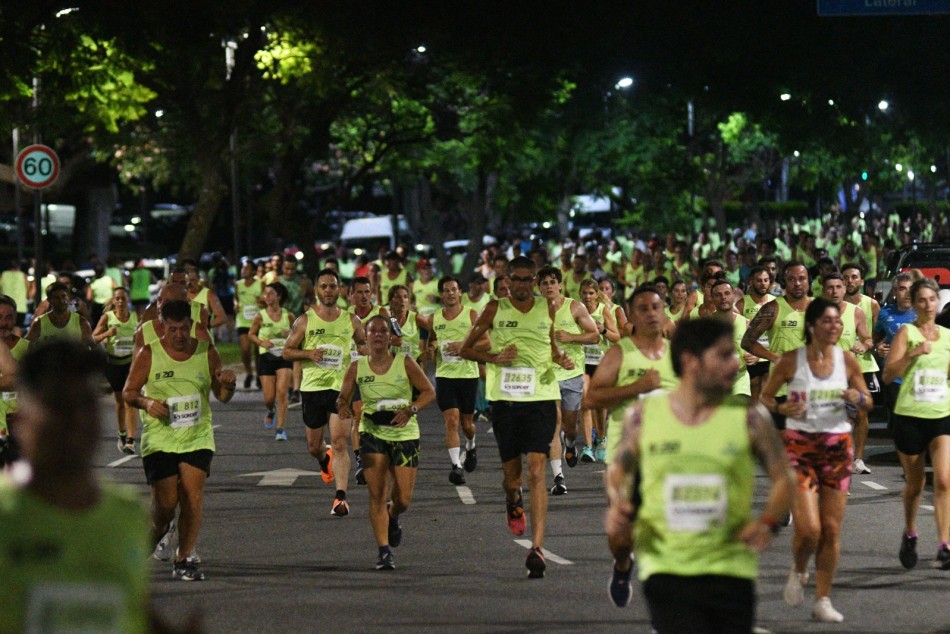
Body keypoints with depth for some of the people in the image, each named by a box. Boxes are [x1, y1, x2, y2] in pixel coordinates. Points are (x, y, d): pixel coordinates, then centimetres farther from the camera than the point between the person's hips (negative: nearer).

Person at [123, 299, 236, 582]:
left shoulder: (207, 352, 4)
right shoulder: (148, 354, -2)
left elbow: (222, 396, 11)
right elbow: (129, 392, 2)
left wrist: (228, 383, -12)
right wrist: (147, 403, -18)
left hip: (197, 437, 1)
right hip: (159, 438, -1)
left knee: (193, 497, -10)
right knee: (165, 502, -5)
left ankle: (184, 558, 2)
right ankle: (160, 532, 30)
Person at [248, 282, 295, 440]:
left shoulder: (288, 315, 0)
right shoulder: (260, 316, -3)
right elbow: (251, 334, 10)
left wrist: (291, 335, -7)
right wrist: (261, 342, -9)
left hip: (284, 356, 0)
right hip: (266, 357, 1)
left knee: (282, 392, -15)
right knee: (269, 397, 2)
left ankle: (281, 428, -11)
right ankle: (271, 411, 39)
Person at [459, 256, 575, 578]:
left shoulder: (546, 308, 8)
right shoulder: (495, 310, 3)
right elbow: (465, 349, 7)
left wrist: (561, 358, 4)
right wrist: (494, 357, -10)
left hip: (541, 397, 0)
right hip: (505, 398, 0)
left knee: (536, 472, -12)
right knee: (511, 473, 9)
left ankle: (537, 548, -16)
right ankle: (513, 503, 48)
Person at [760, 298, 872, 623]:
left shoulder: (847, 360, 1)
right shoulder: (791, 361, -6)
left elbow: (867, 402, 11)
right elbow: (764, 396, 4)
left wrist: (857, 398, -12)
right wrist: (781, 408, -16)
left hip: (838, 446, 3)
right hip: (800, 446, -3)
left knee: (832, 530, 2)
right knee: (808, 529, -12)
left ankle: (823, 601, 13)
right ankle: (798, 571, 21)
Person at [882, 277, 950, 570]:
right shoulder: (906, 332, -4)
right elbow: (888, 374, -14)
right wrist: (914, 353, -23)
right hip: (909, 416, -2)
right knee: (914, 483, 10)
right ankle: (909, 535, 34)